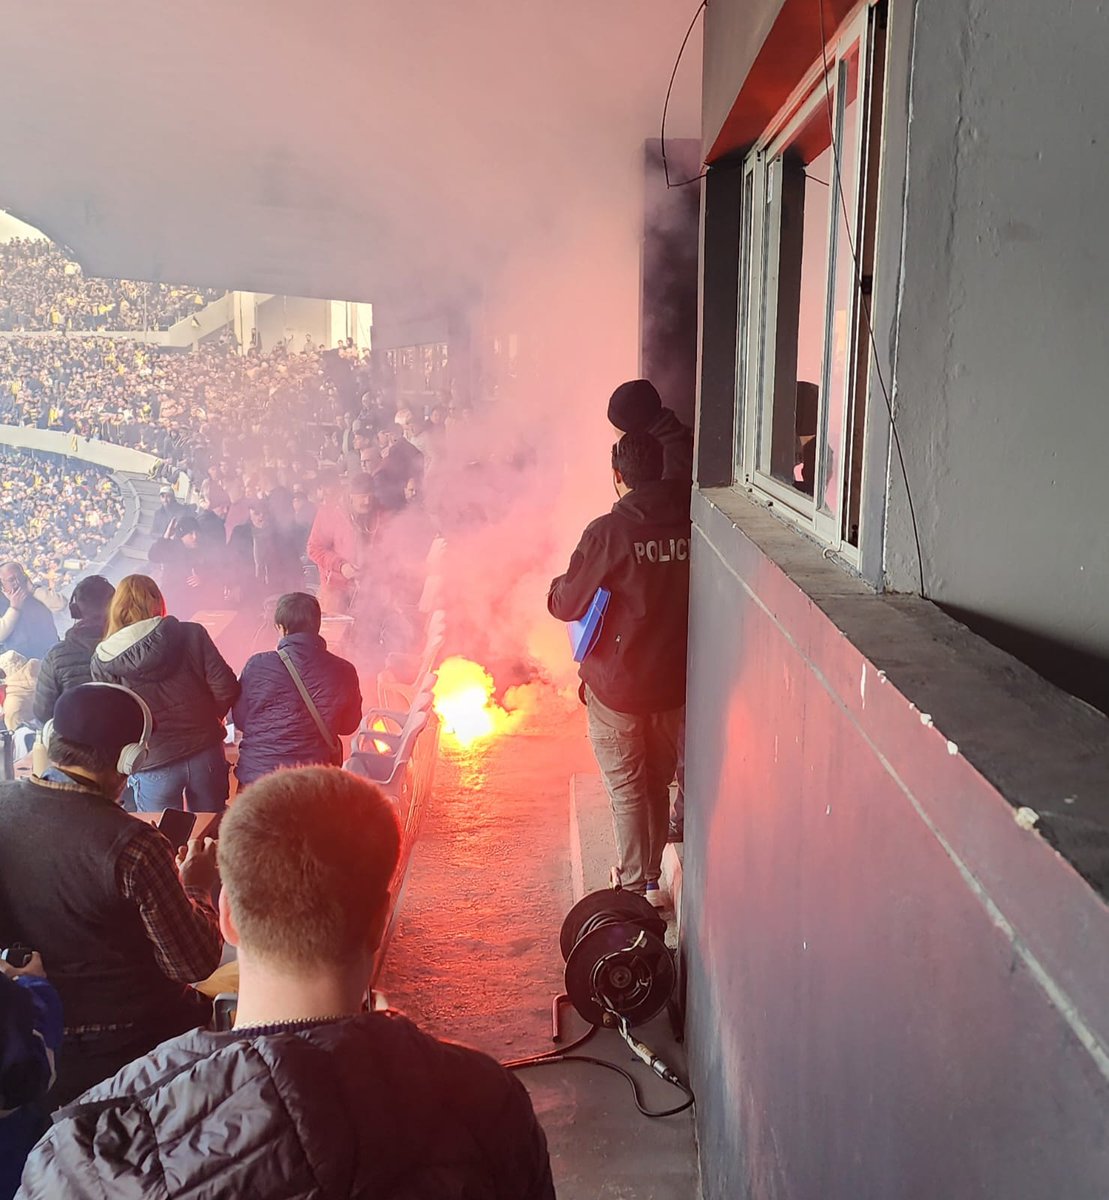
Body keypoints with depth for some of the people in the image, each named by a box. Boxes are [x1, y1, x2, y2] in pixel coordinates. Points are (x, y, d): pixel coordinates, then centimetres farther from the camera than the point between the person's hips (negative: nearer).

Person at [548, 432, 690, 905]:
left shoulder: (608, 532, -17)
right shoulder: (691, 526, -5)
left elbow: (567, 604, -11)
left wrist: (556, 587, 11)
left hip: (617, 686, -4)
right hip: (674, 682, 4)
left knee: (627, 790, 9)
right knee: (657, 784, 20)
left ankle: (635, 890, 15)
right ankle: (652, 880, 31)